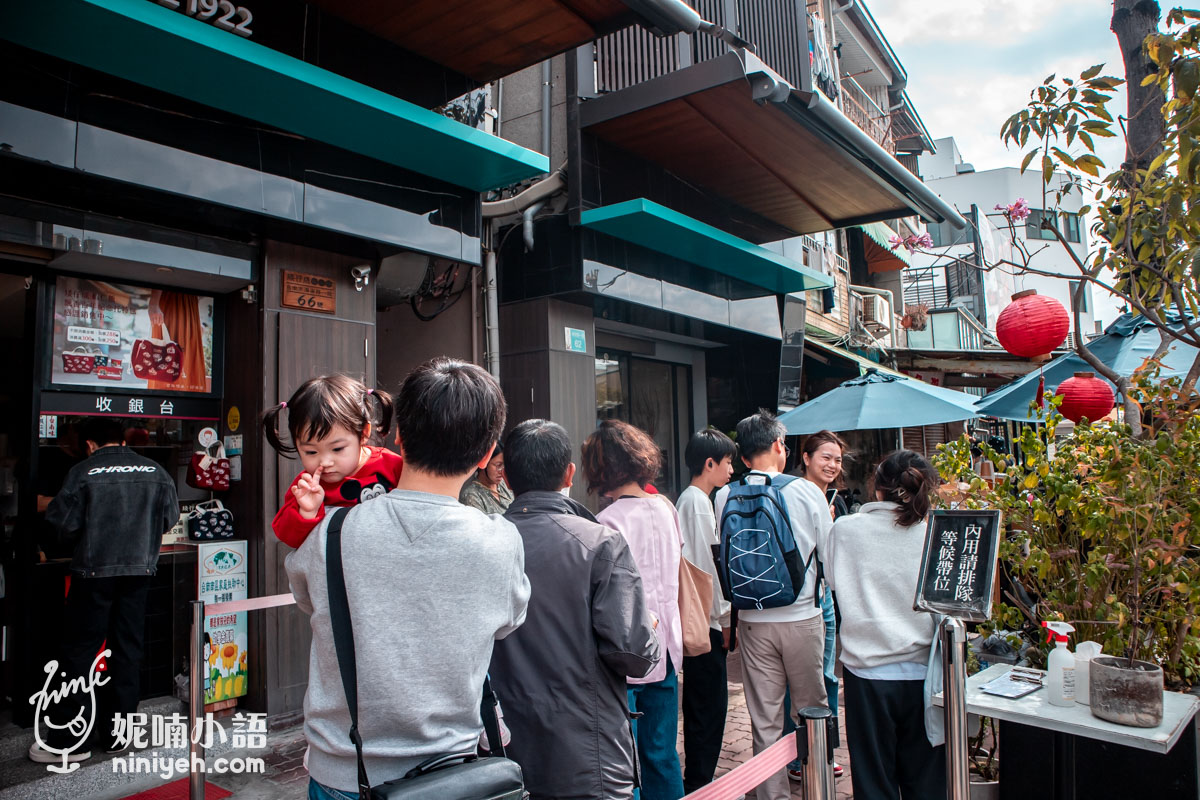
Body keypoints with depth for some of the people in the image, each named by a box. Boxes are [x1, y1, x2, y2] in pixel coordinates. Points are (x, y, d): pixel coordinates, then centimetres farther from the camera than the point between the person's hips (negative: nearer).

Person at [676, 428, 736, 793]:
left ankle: (696, 782, 27)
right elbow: (705, 567, -17)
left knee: (702, 706, 17)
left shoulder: (688, 499, 14)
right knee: (709, 708, -3)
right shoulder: (698, 503, -14)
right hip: (706, 622, -10)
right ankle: (699, 786, 6)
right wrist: (723, 619, -11)